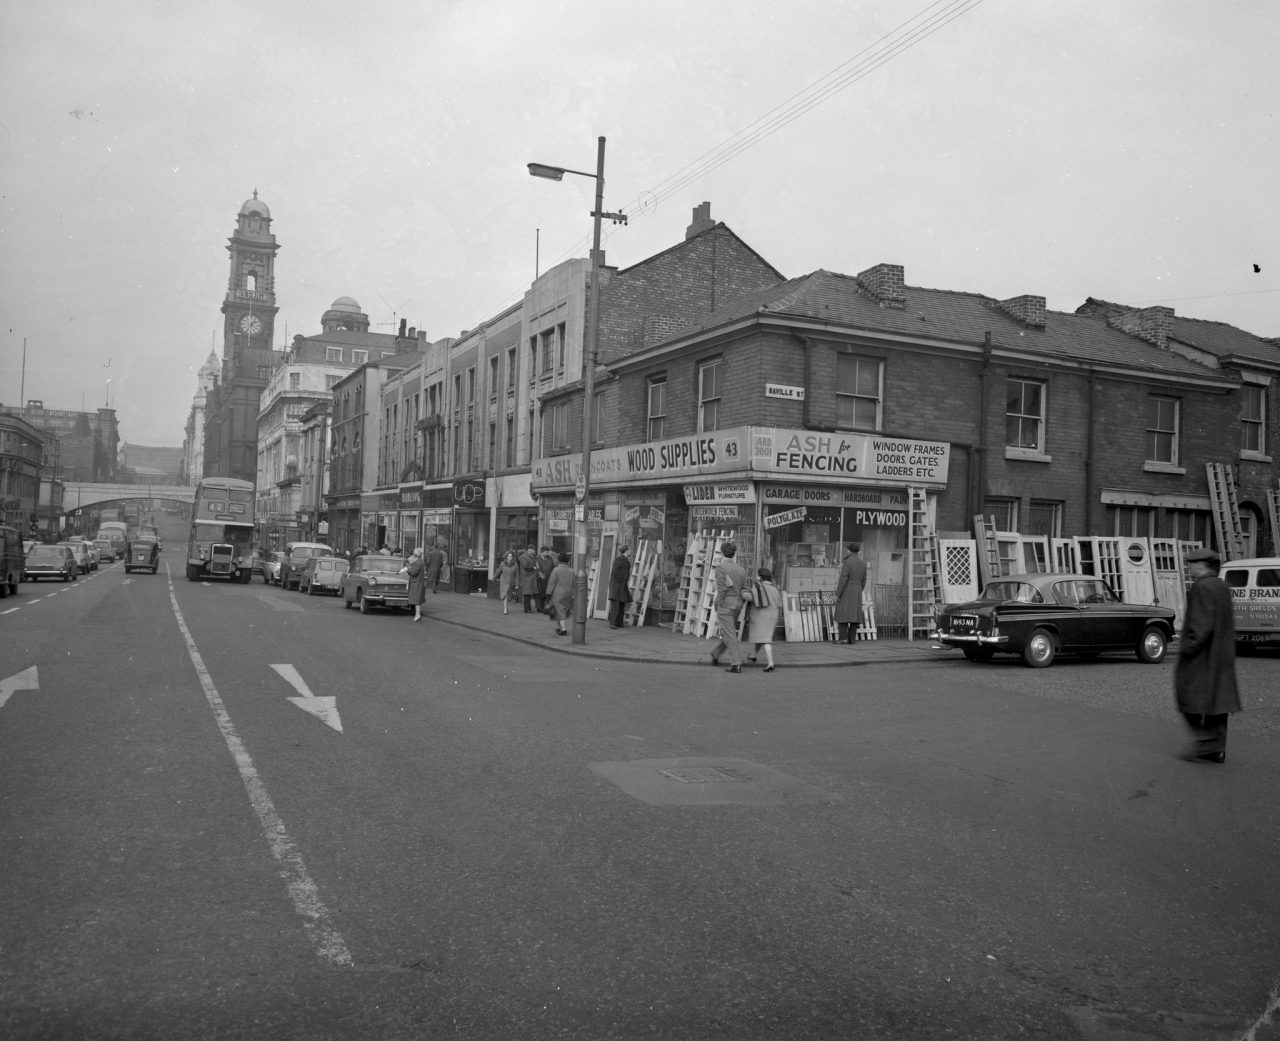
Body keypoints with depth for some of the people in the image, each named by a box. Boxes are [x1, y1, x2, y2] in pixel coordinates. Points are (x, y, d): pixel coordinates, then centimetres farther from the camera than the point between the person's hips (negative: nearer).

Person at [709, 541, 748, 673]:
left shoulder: (721, 567, -9)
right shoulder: (741, 569, 10)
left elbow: (721, 591, -13)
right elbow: (744, 590, 10)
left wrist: (717, 612, -9)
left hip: (725, 603, -7)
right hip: (738, 604, 7)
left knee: (730, 636, -4)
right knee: (728, 633, 20)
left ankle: (736, 664, -9)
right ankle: (715, 655, 37)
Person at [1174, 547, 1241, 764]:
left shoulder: (1201, 588, -17)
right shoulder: (1222, 587, 12)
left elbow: (1202, 624, -24)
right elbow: (1226, 624, 18)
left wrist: (1188, 647, -17)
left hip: (1201, 656, -9)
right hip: (1222, 655, 9)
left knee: (1189, 698, -1)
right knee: (1216, 699, 11)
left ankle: (1205, 744, -5)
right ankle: (1217, 749, 16)